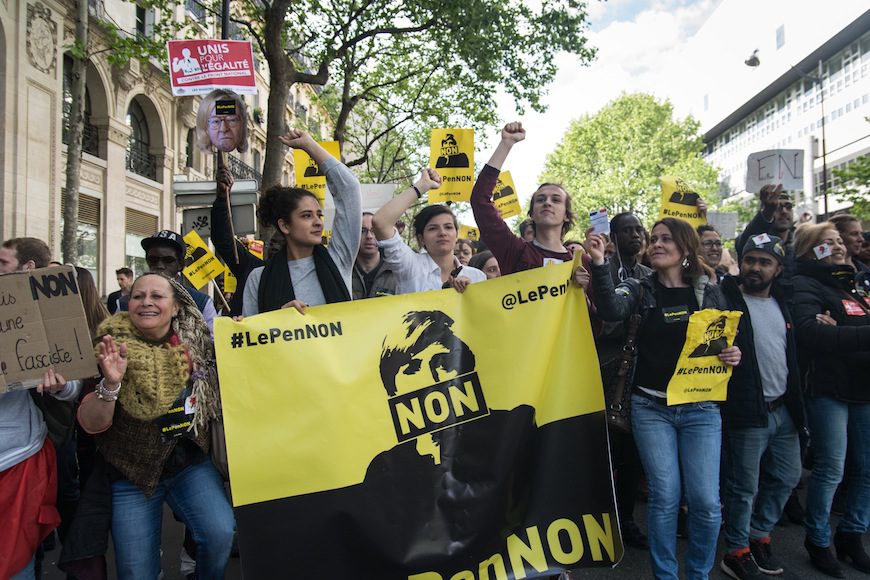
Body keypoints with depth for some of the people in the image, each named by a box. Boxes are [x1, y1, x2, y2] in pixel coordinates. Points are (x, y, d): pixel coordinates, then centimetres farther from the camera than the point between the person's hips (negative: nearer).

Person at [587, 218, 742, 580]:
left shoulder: (709, 293, 5)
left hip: (700, 408, 1)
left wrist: (733, 356, -8)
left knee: (706, 501, -1)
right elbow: (611, 310, -21)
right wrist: (599, 264, -33)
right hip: (651, 407, -1)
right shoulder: (640, 290, 1)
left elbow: (726, 342, 14)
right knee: (664, 496, 2)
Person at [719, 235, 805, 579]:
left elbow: (794, 353, 21)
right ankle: (737, 551, 19)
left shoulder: (783, 302, 13)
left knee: (787, 477, 16)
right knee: (744, 487, 2)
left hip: (783, 409, 7)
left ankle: (758, 535, 34)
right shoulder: (726, 299, -8)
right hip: (747, 411, -7)